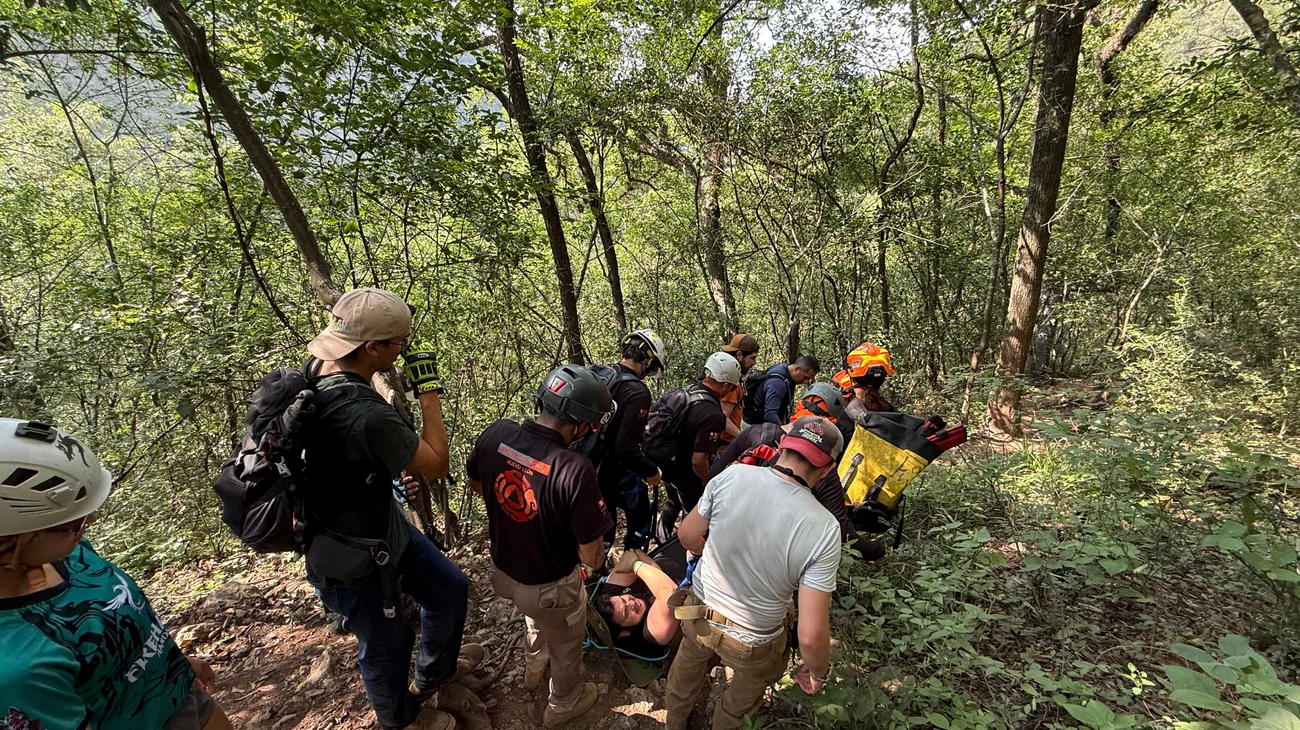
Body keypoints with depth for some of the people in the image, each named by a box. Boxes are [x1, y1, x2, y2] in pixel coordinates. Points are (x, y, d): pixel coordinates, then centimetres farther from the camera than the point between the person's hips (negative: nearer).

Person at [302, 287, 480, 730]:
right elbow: (437, 464, -25)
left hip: (381, 522, 8)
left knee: (450, 587, 22)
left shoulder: (316, 372, -10)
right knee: (387, 642, 19)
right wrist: (428, 390, -22)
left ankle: (434, 672, 50)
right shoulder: (367, 416, -40)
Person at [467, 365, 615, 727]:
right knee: (566, 647, 28)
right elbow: (592, 558, -27)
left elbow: (475, 484, 2)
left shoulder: (495, 434, -20)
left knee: (535, 618, 39)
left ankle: (534, 669, 66)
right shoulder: (576, 470, -38)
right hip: (550, 587, -5)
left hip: (503, 571, 6)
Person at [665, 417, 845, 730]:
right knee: (744, 693, 34)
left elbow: (687, 535, -8)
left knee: (686, 674, 36)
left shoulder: (733, 476, -23)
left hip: (699, 614, 3)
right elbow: (811, 635, -26)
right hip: (752, 644, -2)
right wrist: (818, 672, -4)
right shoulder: (823, 529, -29)